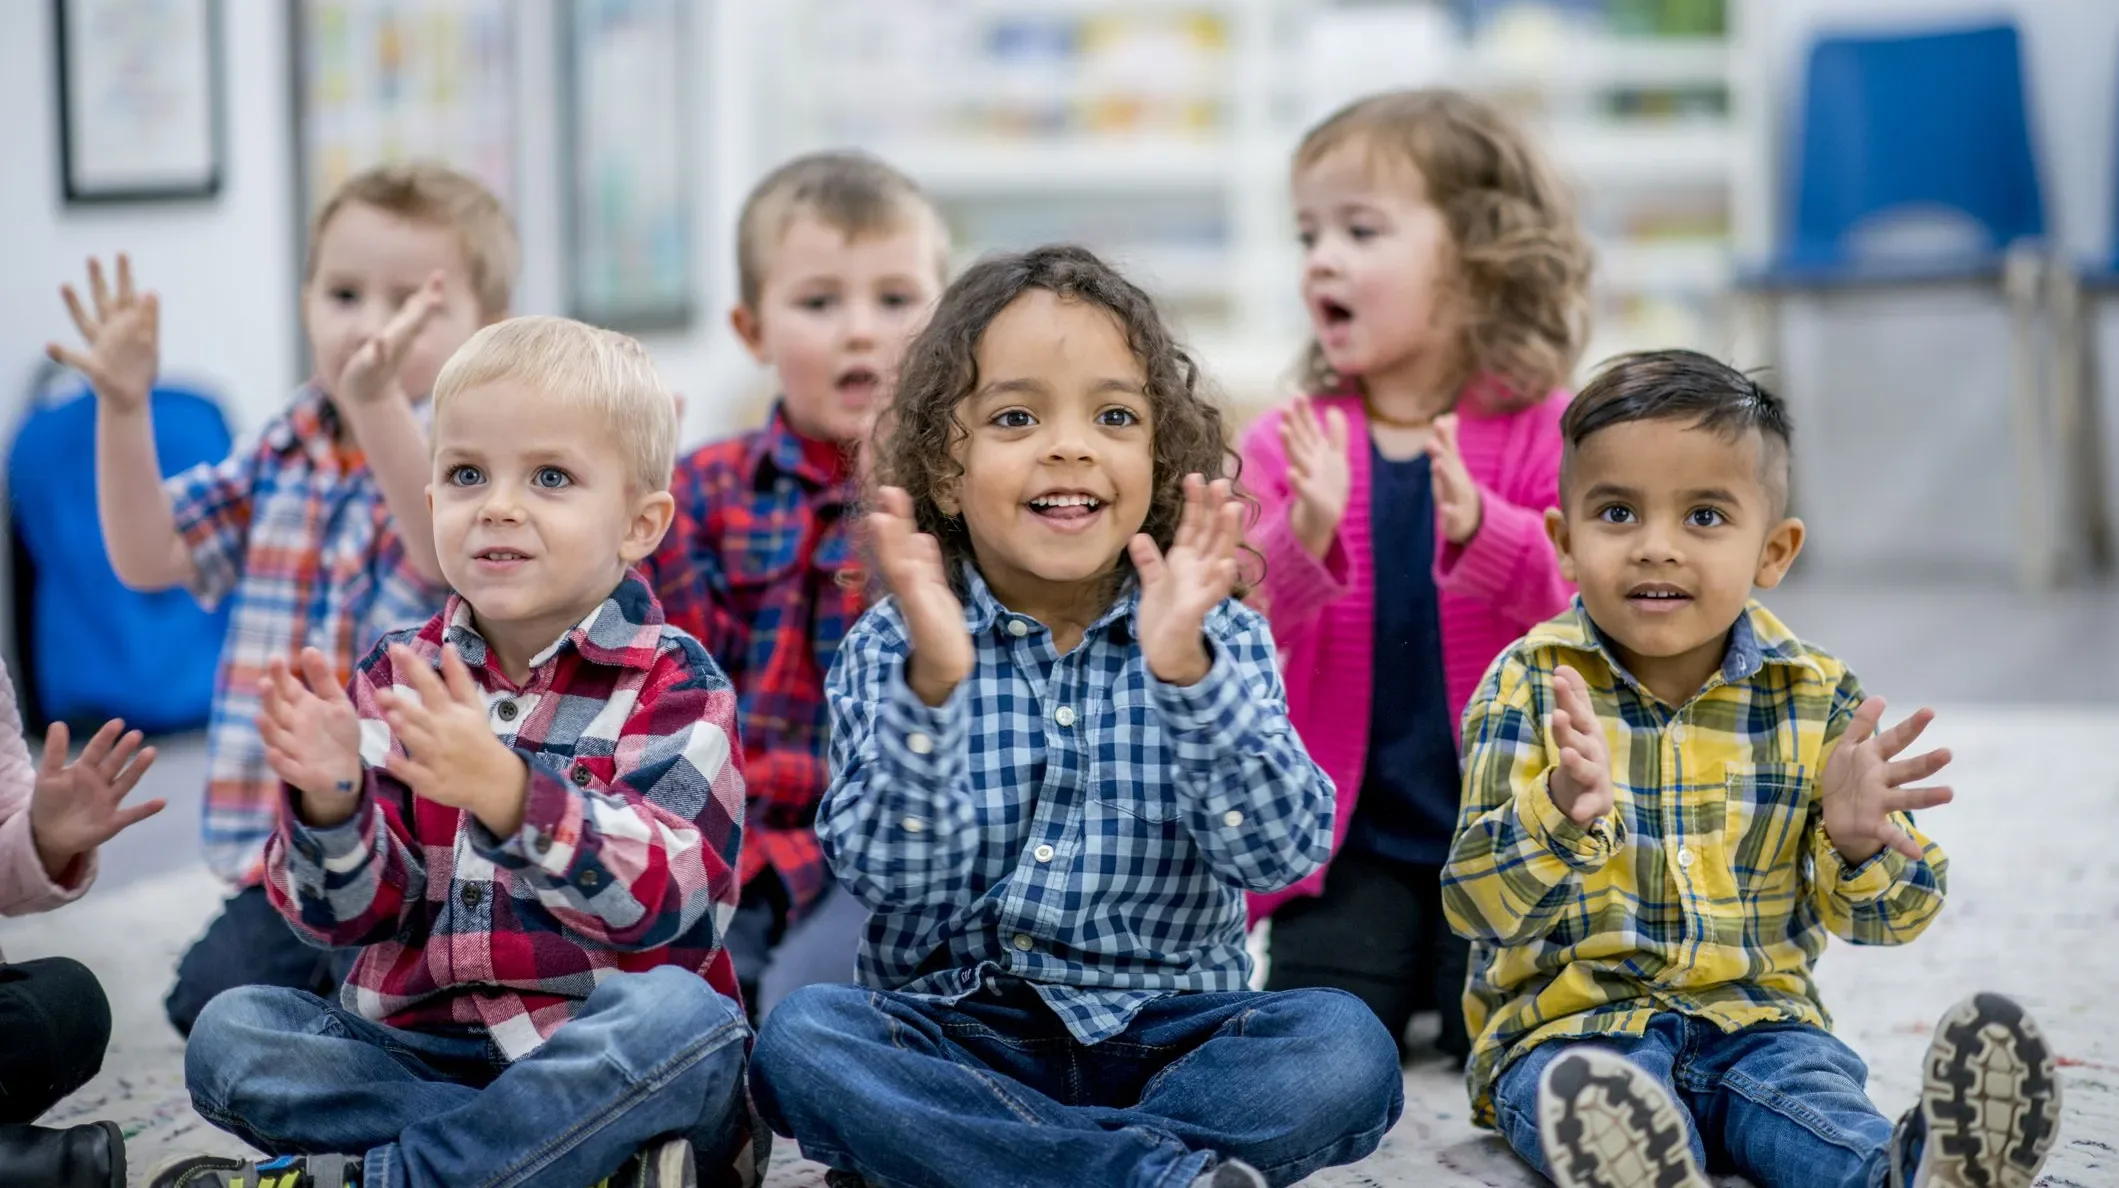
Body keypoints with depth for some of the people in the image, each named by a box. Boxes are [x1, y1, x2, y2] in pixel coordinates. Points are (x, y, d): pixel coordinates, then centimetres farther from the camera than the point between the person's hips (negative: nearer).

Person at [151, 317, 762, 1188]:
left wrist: (506, 792, -35)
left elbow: (664, 895, -20)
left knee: (678, 1015, -34)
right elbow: (351, 912, 2)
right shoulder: (400, 675, 8)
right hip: (418, 1056, 4)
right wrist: (331, 802, -20)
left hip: (597, 1067, -4)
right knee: (230, 1032, -17)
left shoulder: (672, 684, -4)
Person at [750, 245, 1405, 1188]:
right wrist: (933, 682, -29)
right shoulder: (893, 650, -1)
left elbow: (1282, 853, -14)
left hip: (1166, 1036, 0)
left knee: (1345, 1047, -26)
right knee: (802, 1035, -29)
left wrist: (1186, 671, -29)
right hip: (958, 1039, 0)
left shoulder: (1217, 639, 1)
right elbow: (889, 873, -14)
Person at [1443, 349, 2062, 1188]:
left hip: (1755, 1017, 2)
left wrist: (1859, 840, -17)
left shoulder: (1817, 698, 5)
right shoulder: (1531, 687, -1)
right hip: (1573, 1023, -2)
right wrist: (1562, 813, -29)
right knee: (1597, 1101, -36)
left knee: (1816, 1088, -31)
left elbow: (1887, 915, 8)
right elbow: (1475, 900, -9)